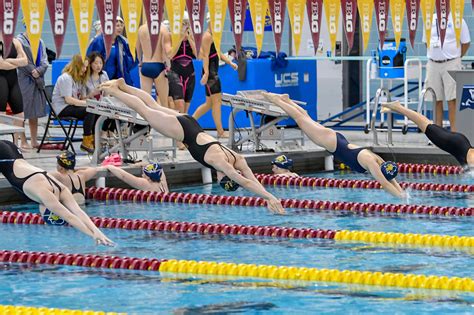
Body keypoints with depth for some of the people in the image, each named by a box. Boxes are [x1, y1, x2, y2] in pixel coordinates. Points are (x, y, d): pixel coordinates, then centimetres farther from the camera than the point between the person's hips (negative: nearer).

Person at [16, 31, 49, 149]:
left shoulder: (40, 42, 13)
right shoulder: (20, 41, -4)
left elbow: (45, 61, 8)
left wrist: (38, 71, -10)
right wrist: (33, 71, -11)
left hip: (38, 80, 5)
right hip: (24, 80, -5)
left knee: (35, 113, 8)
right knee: (21, 112, -7)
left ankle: (34, 141, 13)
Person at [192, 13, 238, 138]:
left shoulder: (213, 36, 17)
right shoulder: (207, 36, -13)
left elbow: (218, 53, 22)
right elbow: (206, 55, -19)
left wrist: (230, 63, 13)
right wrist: (206, 72, -26)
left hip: (214, 73, 10)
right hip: (210, 73, -10)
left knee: (209, 103, 15)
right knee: (217, 101, -6)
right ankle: (220, 132, -3)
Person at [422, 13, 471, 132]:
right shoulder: (430, 20, 10)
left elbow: (466, 42, 3)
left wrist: (456, 58, 2)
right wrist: (433, 55, 10)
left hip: (451, 64, -4)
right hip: (433, 64, 4)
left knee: (452, 99, -8)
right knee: (437, 100, 6)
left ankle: (454, 130, -7)